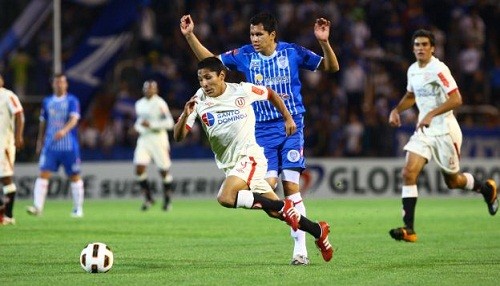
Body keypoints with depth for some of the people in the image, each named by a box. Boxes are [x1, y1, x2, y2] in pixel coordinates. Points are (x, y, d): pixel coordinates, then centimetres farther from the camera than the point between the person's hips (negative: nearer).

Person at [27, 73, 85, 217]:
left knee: (74, 177, 4)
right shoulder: (47, 102, 11)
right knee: (43, 174, -10)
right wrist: (40, 142, 20)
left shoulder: (72, 101, -2)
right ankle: (37, 207, -14)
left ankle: (78, 208, 15)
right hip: (50, 145, 3)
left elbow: (74, 119, -16)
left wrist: (64, 130, -34)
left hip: (70, 146, -3)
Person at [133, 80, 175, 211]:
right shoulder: (139, 104, 11)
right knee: (139, 168, -10)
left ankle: (167, 200, 20)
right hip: (143, 139, 5)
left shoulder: (160, 103, -10)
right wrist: (137, 126, 5)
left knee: (164, 171, 3)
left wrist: (151, 125, -20)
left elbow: (169, 123, -14)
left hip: (158, 138, -5)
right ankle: (148, 198, 3)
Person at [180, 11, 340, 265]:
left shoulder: (292, 52, -3)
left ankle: (300, 248, -5)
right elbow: (210, 61, 11)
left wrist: (324, 42, -16)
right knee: (267, 183, -15)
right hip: (262, 129, 3)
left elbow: (331, 67, 1)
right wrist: (190, 36, 1)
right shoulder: (245, 55, 3)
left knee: (290, 185, -9)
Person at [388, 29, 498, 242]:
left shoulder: (438, 69, -16)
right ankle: (409, 229, -14)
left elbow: (456, 99, -24)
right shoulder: (413, 70, 7)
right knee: (408, 173, -13)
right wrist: (396, 110, 9)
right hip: (424, 131, 6)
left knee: (452, 181, 7)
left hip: (444, 131, -6)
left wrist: (431, 114, -31)